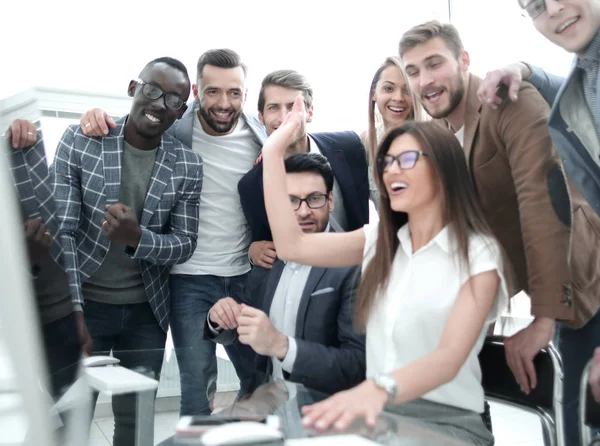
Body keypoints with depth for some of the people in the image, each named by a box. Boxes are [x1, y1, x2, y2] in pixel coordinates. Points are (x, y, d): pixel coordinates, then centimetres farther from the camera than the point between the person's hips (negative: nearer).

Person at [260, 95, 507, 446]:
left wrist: (380, 388, -41)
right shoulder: (379, 241, 9)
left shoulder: (478, 254, -7)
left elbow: (450, 358, -21)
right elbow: (291, 245, 1)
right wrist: (274, 152, 2)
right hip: (381, 414, 5)